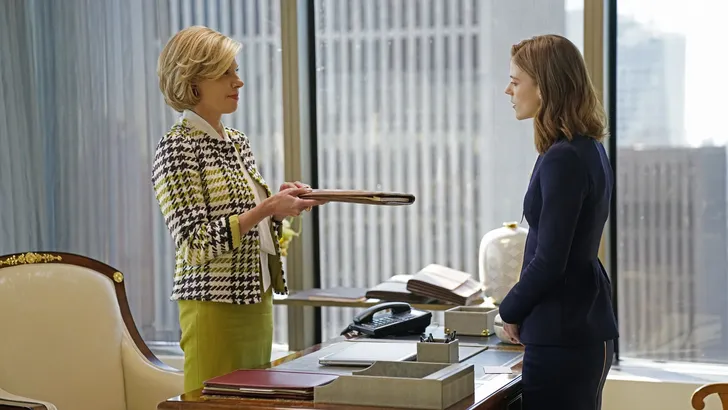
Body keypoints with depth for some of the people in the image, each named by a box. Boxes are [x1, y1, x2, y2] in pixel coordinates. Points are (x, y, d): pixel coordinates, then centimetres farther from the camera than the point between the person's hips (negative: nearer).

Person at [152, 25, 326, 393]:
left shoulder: (237, 142, 13)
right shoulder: (177, 148, -11)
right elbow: (196, 244, -18)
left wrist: (280, 203, 1)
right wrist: (266, 208, -21)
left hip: (257, 300, 8)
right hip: (216, 306, -8)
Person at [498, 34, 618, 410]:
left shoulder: (563, 159, -19)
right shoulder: (590, 150, 11)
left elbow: (549, 260, -20)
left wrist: (510, 312, -4)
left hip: (563, 336, -10)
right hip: (588, 327, 10)